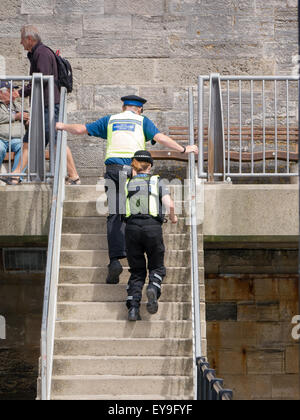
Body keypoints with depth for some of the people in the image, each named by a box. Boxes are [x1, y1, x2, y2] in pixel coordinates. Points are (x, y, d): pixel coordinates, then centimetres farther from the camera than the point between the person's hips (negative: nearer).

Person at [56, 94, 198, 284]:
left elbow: (81, 129, 22)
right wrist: (183, 149, 5)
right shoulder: (142, 121, 16)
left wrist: (63, 126, 40)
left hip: (113, 168, 1)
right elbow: (160, 137, 1)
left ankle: (115, 259, -19)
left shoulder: (110, 120, 21)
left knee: (115, 215, -5)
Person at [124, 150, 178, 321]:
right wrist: (173, 217, 22)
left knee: (137, 271, 11)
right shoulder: (157, 181, 12)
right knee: (157, 267, 13)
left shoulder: (128, 183, 16)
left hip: (132, 227, 2)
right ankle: (153, 288, -19)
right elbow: (169, 204, 1)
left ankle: (133, 306, -6)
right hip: (153, 226, -1)